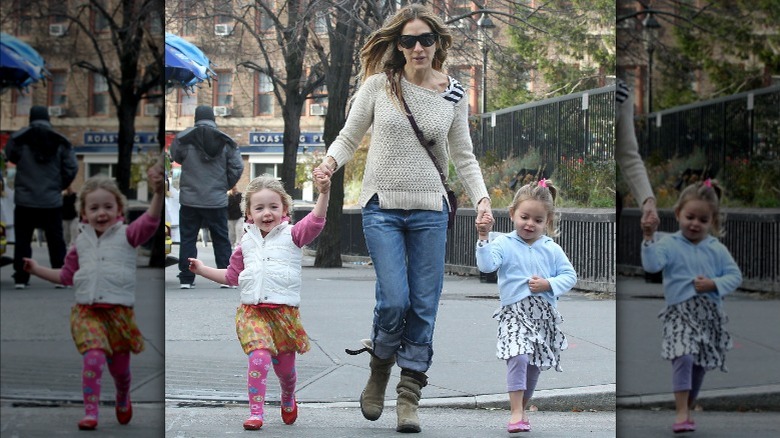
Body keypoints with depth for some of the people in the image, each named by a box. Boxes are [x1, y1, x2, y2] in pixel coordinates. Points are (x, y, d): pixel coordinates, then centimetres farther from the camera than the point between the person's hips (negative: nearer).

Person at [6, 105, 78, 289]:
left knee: (23, 239, 7)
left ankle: (21, 278, 5)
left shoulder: (19, 138, -6)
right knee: (55, 240, 8)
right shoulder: (60, 141, -3)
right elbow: (72, 167, -2)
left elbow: (10, 156, 12)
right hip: (52, 200, 1)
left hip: (25, 200, -1)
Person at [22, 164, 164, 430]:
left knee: (119, 366, 11)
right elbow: (67, 275, 25)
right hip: (87, 312, 1)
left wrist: (158, 193, -37)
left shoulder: (126, 235, 0)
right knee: (94, 357, -21)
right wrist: (37, 270, 18)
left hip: (119, 311, -1)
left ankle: (123, 399, 43)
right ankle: (90, 412, -17)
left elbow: (150, 222, -21)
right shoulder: (81, 242, 11)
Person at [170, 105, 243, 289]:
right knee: (221, 239, 9)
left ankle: (186, 278, 4)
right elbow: (237, 167, 0)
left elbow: (176, 157, 11)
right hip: (217, 200, 1)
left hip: (190, 199, -1)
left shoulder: (183, 138, -6)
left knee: (187, 239, 7)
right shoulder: (226, 141, -2)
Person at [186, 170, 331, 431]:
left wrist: (324, 193, -33)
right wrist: (203, 270, 20)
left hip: (285, 311, -1)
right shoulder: (247, 243, 12)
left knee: (284, 366, 9)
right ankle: (255, 412, -17)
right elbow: (232, 276, 25)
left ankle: (288, 399, 41)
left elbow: (315, 221, -18)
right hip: (253, 311, 1)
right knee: (259, 357, -20)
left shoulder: (291, 235, 1)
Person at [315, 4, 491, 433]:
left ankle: (409, 397, 8)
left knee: (424, 306, -1)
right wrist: (331, 159, -15)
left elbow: (463, 156, 12)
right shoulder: (379, 85, 0)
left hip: (430, 210, 2)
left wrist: (481, 197, -3)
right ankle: (379, 371, 14)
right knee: (394, 300, -14)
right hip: (383, 207, -2)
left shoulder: (453, 95, 5)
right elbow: (349, 136, 6)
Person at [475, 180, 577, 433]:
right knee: (518, 357, -22)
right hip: (514, 313, -4)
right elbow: (486, 265, -15)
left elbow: (570, 276, 7)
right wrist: (484, 238, -26)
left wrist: (549, 284, -9)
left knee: (534, 365, 10)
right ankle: (516, 413, -20)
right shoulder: (504, 244, 0)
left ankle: (522, 409, 27)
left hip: (544, 315, 4)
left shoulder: (551, 249, 7)